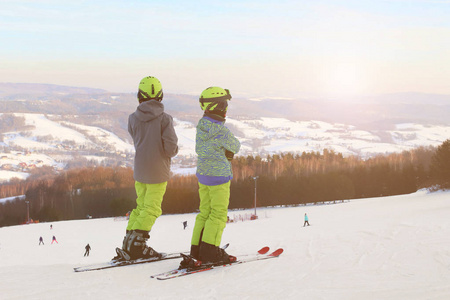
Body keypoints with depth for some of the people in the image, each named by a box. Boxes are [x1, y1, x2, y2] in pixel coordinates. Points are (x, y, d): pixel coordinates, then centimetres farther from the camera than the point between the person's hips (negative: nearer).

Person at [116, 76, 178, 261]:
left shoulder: (133, 119, -2)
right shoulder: (165, 118, -13)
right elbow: (171, 146, -18)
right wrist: (172, 152, 5)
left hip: (139, 170, 5)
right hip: (158, 171, -4)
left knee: (141, 205, 18)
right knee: (151, 209, 2)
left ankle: (129, 243, 16)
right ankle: (136, 244, -5)